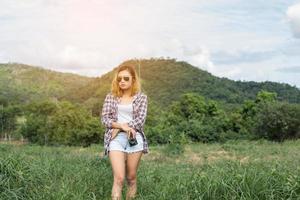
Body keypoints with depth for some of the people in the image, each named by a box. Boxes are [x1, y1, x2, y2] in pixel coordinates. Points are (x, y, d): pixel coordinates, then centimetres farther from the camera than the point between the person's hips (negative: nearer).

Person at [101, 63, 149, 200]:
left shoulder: (141, 97, 6)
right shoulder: (111, 96, 9)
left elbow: (140, 120, -4)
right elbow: (104, 118, 2)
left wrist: (118, 129, -10)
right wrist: (122, 126, -15)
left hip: (134, 138, 1)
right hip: (116, 139, 0)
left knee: (131, 178, 7)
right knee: (119, 178, -12)